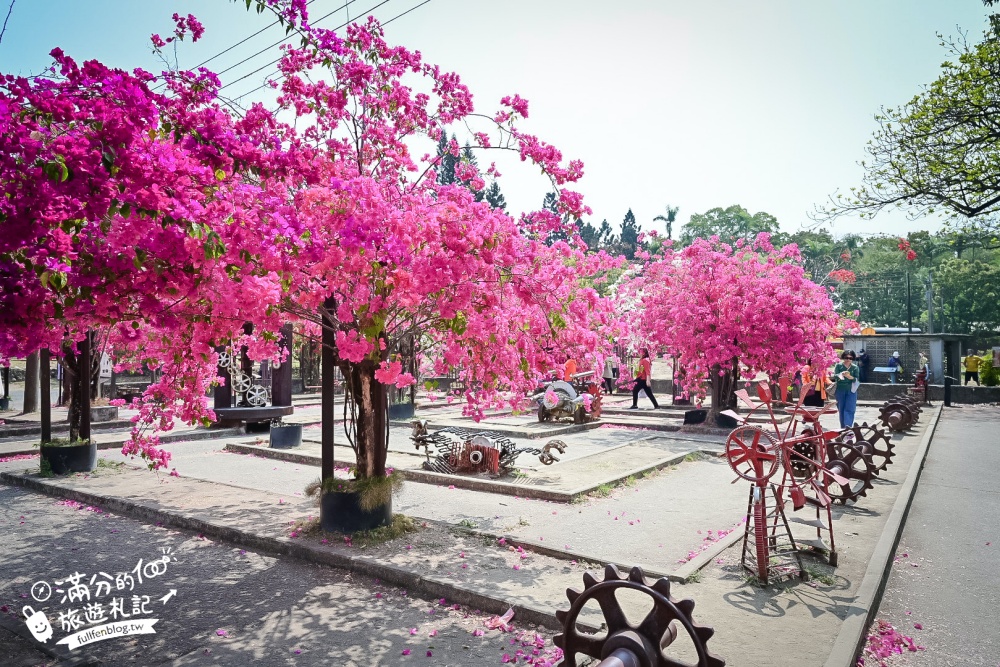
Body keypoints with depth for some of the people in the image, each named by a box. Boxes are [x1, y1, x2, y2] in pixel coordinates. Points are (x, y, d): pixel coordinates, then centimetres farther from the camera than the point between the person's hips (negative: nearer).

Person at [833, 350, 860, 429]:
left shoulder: (855, 368, 4)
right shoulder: (838, 366, 1)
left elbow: (857, 379, -4)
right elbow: (835, 376, -10)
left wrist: (850, 377, -26)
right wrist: (841, 374, -32)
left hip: (851, 391, 0)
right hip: (840, 390, 0)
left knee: (850, 409, -11)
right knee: (841, 409, 5)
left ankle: (848, 425, -18)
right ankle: (843, 427, 14)